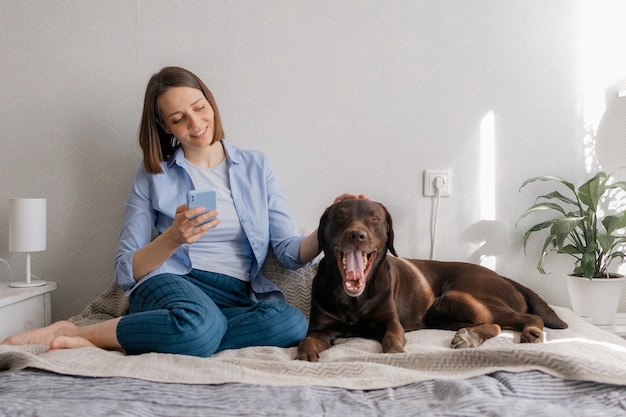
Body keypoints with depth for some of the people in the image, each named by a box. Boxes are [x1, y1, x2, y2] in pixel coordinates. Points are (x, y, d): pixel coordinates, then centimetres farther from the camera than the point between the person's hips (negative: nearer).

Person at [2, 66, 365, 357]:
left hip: (239, 295, 4)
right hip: (172, 283, -3)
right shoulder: (154, 175, 10)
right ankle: (72, 333, -19)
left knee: (293, 323, -33)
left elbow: (292, 252, 7)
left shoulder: (255, 166, 14)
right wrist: (173, 238, -13)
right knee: (201, 326, -40)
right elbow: (127, 272, 5)